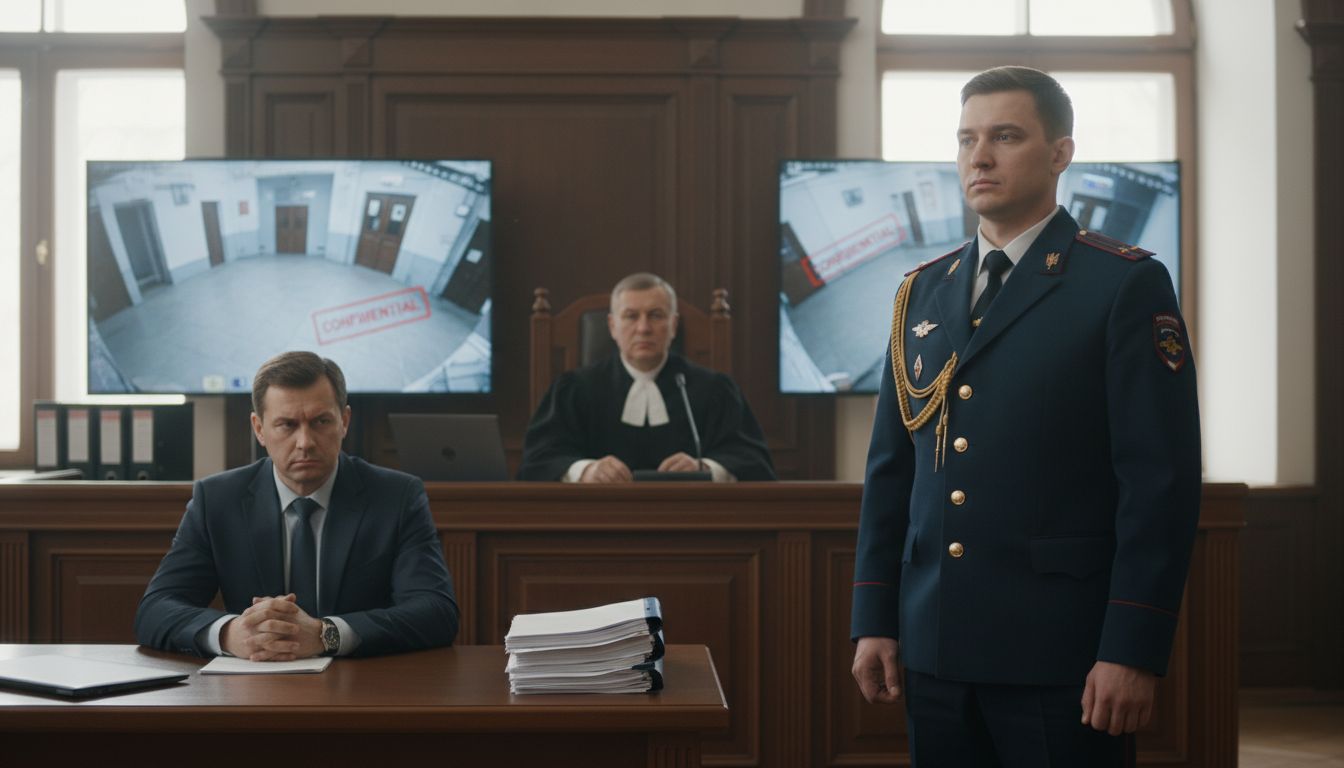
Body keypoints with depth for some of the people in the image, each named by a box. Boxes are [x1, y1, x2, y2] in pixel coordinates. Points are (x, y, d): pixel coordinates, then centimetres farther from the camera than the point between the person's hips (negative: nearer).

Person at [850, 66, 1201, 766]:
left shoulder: (1126, 285, -4)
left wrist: (1133, 651, -14)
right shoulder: (924, 291, 12)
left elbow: (1160, 480, -9)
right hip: (933, 647, 5)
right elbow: (890, 467, 13)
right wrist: (874, 621, 8)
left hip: (1060, 654, -5)